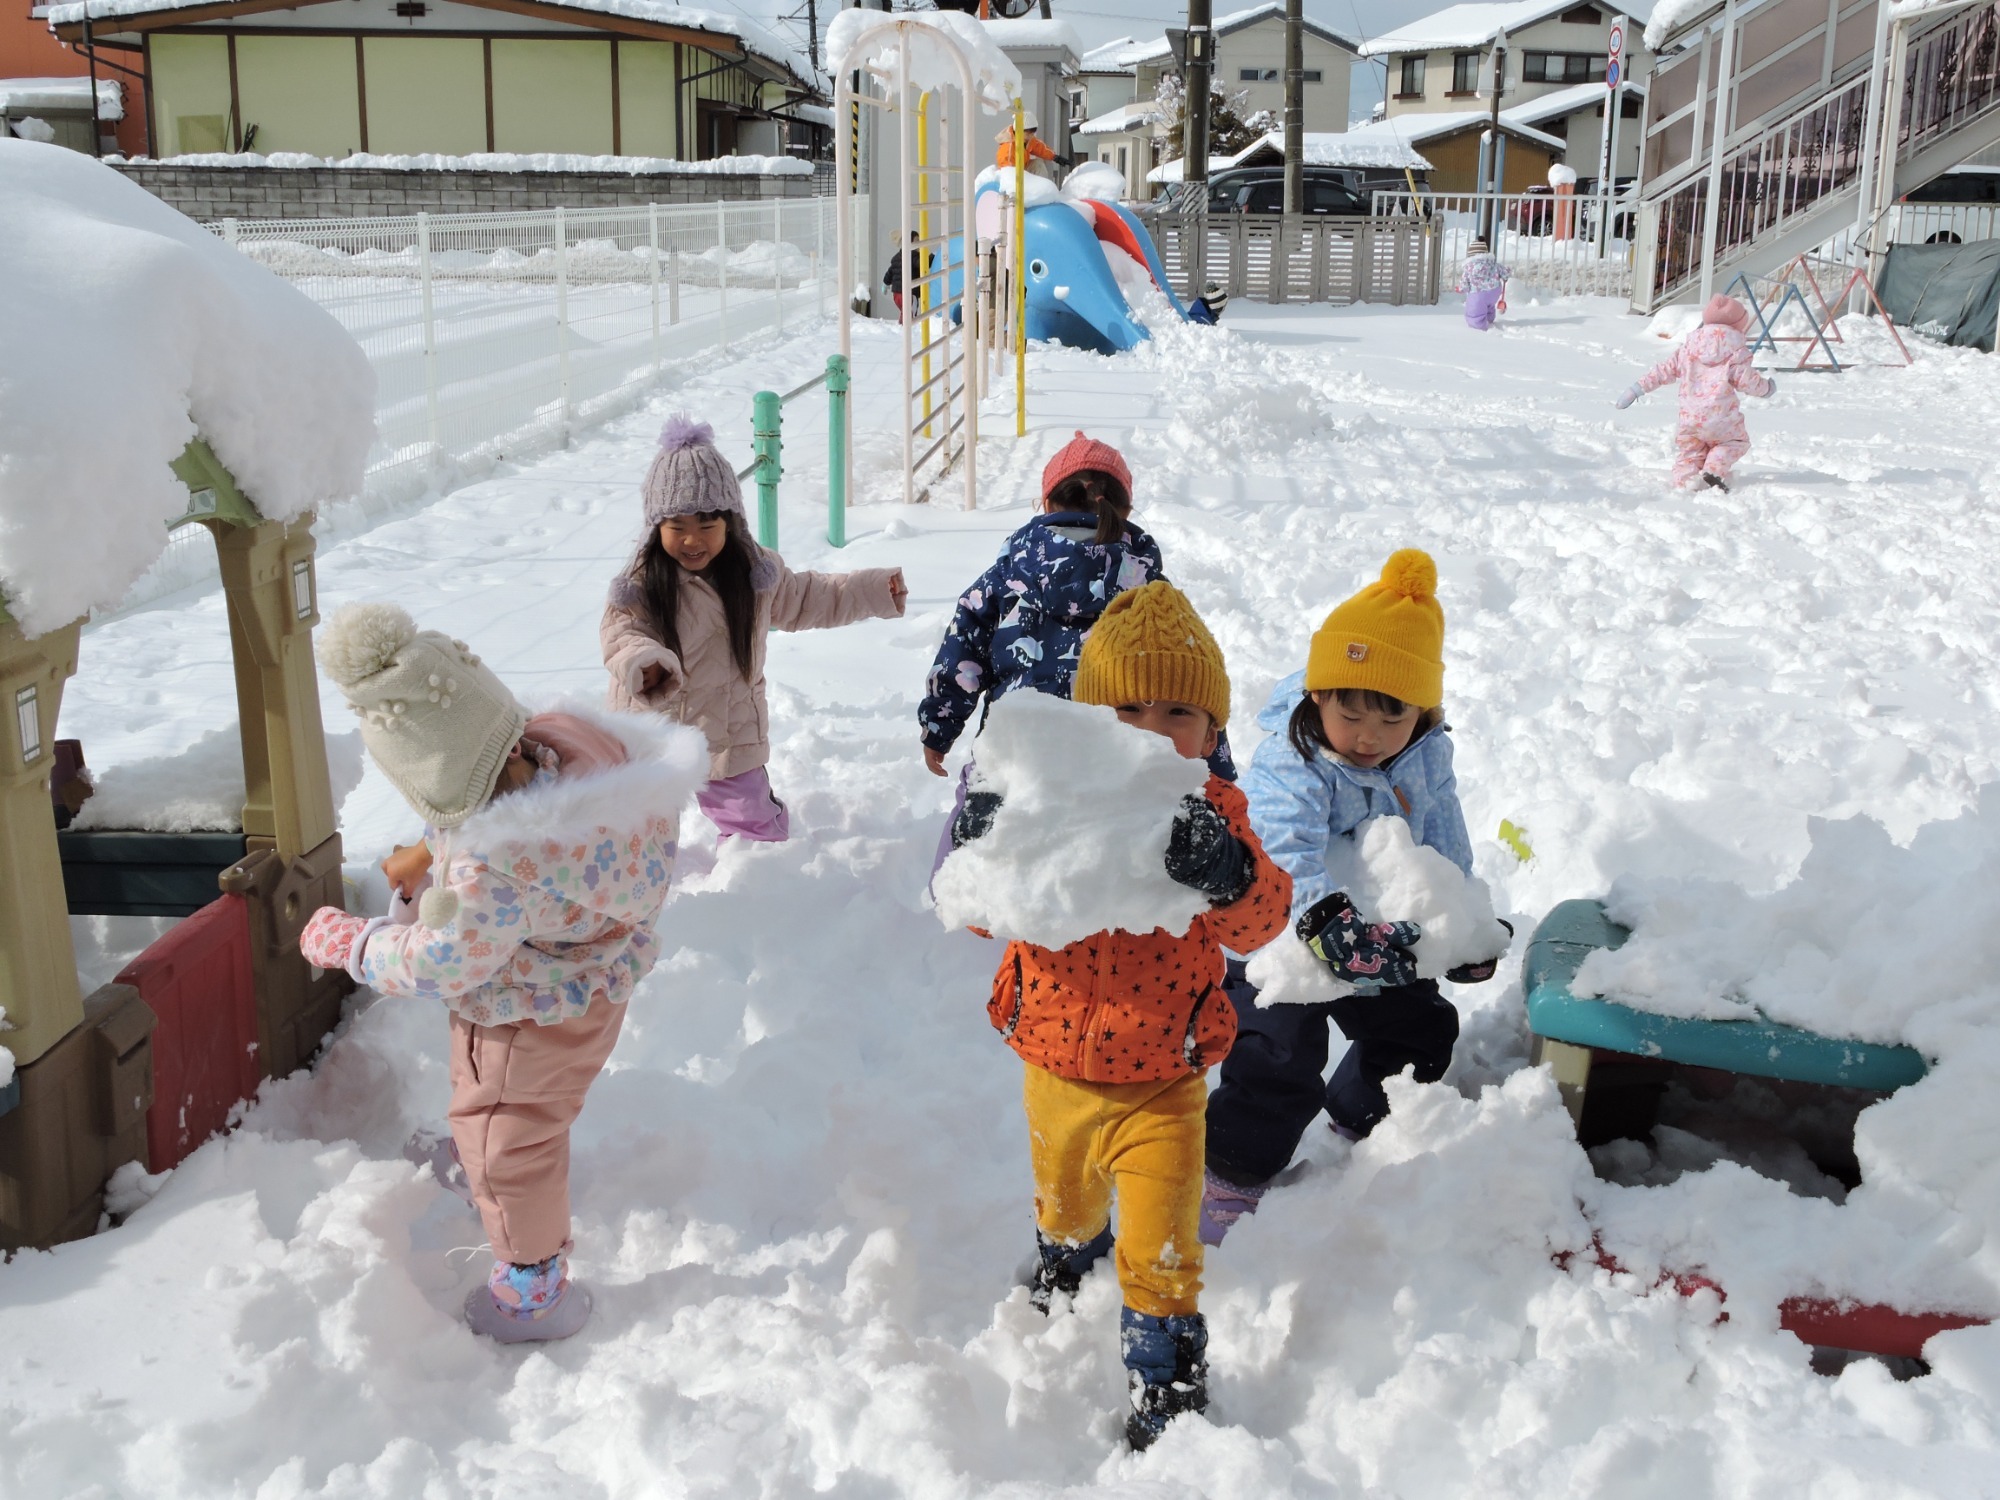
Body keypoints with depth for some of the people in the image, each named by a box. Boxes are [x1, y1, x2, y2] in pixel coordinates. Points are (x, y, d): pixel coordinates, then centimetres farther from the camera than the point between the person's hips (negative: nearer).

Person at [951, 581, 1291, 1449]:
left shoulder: (1212, 816, -14)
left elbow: (1257, 923, -28)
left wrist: (1226, 875, -51)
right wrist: (981, 846, -35)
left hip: (1160, 1084, -2)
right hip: (1056, 1067, 3)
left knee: (1161, 1249, -3)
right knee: (1064, 1208, 29)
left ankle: (1168, 1386, 21)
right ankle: (1063, 1269, 63)